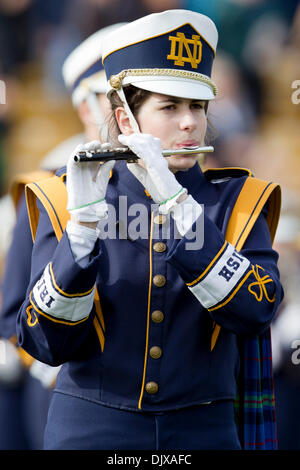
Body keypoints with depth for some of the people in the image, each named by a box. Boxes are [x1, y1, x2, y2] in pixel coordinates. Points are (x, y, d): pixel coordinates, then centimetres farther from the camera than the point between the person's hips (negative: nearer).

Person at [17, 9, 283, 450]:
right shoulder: (65, 201, -1)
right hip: (90, 430, -1)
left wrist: (174, 200, -21)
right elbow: (47, 342, -11)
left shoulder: (236, 201, 2)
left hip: (203, 431, 1)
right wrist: (83, 220, -21)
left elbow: (255, 311, -16)